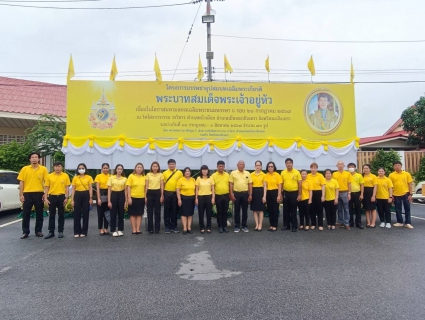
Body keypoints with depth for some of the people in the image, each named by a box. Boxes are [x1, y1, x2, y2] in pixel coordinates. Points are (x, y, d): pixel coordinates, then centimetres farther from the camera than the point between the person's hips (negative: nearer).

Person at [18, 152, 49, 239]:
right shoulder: (24, 169, 5)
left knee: (39, 214, 7)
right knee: (26, 214, 4)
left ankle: (38, 231, 18)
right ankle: (25, 232, 14)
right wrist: (21, 195, -1)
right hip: (27, 194, 0)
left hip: (39, 194, 0)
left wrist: (45, 194, -5)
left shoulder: (43, 169, 3)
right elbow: (21, 182, 4)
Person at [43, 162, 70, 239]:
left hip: (61, 197, -1)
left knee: (61, 215, 6)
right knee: (51, 215, 7)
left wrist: (66, 198, -4)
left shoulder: (65, 176, 2)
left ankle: (60, 231, 15)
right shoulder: (49, 176, 3)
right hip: (52, 197, 1)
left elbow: (67, 187, 3)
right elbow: (46, 188, 4)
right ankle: (51, 232, 15)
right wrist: (45, 198, -3)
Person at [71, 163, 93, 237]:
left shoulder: (89, 177, 2)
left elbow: (90, 188, 1)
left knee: (85, 213, 3)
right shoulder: (75, 178, 6)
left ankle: (84, 231, 12)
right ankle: (77, 232, 12)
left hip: (86, 195, -1)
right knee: (77, 214, 3)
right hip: (77, 195, 1)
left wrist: (91, 198, -7)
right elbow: (73, 189, 5)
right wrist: (72, 199, -1)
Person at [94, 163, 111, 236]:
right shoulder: (98, 176, 0)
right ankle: (101, 229, 11)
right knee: (100, 213, 3)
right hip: (101, 195, -2)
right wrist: (99, 198, -12)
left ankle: (106, 228, 17)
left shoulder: (111, 176, 5)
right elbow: (97, 188, -4)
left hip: (109, 195, 2)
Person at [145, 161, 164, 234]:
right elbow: (146, 186, 5)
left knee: (157, 211, 4)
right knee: (149, 211, 3)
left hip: (157, 193, 0)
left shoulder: (160, 175, 4)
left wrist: (162, 196, -2)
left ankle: (157, 229, 13)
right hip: (150, 193, 1)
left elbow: (162, 186, 4)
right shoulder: (148, 175, 5)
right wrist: (145, 196, 1)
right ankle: (150, 229, 12)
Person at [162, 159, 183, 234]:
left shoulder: (179, 173, 1)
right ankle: (167, 226, 13)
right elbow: (163, 184, 6)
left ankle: (174, 226, 17)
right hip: (167, 193, 0)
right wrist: (162, 195, 2)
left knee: (175, 210, 7)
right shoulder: (164, 173, 4)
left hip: (176, 193, 0)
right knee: (167, 210, 4)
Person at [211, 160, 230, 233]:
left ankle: (225, 226, 18)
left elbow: (229, 185, 10)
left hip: (226, 196, 2)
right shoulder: (213, 175, -3)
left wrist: (230, 195, 7)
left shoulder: (227, 175, 6)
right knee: (219, 212, 6)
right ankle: (220, 226, 14)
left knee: (225, 212, 9)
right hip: (218, 196, -2)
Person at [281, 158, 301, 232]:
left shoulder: (297, 172, -4)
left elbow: (299, 184, -2)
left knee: (293, 210, 3)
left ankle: (294, 226, 12)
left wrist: (299, 195, -5)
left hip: (294, 193, -2)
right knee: (286, 210, 8)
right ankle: (286, 225, 18)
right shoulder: (283, 173, 3)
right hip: (286, 193, 3)